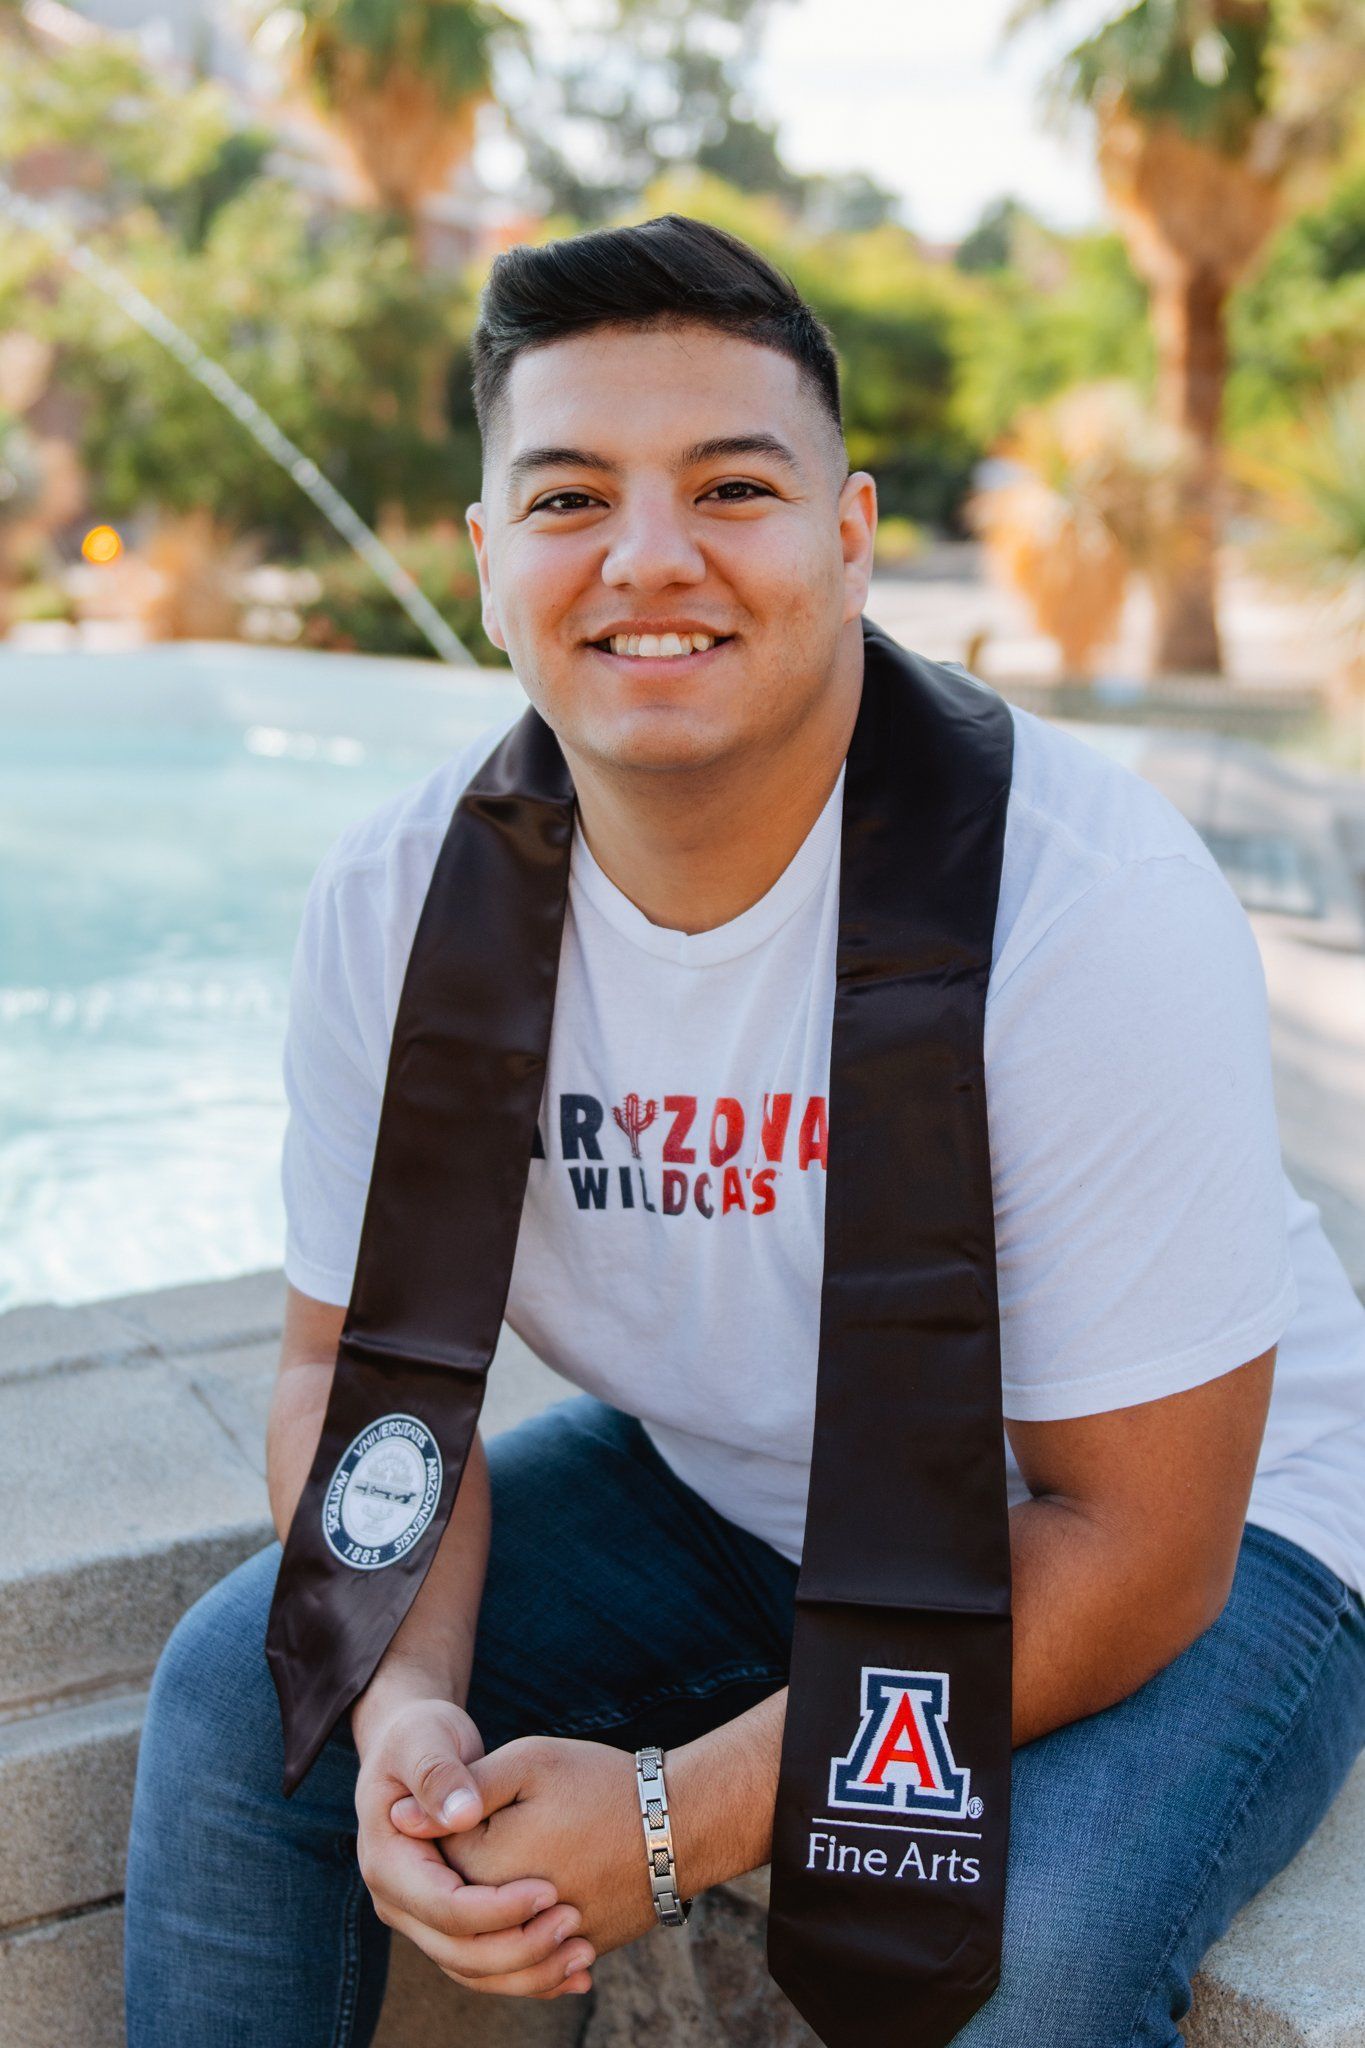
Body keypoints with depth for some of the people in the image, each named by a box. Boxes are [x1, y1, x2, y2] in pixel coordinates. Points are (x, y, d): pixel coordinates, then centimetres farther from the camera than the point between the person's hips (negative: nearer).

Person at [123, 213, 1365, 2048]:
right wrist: (406, 1708, -24)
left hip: (1192, 1531, -3)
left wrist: (681, 1822, -28)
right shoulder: (397, 901, -14)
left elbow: (1135, 1538, -25)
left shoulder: (1094, 909, -29)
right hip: (715, 1491, 4)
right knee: (238, 1695, -6)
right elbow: (361, 1353, -4)